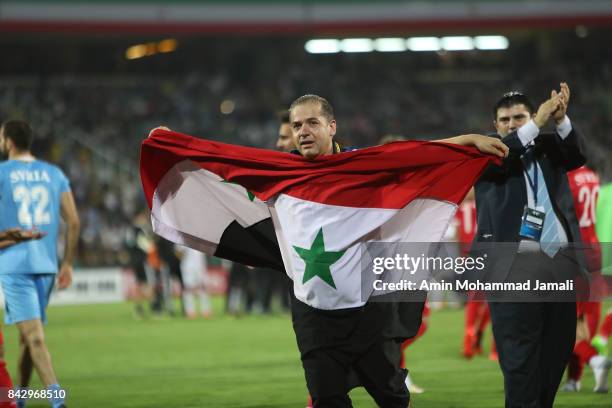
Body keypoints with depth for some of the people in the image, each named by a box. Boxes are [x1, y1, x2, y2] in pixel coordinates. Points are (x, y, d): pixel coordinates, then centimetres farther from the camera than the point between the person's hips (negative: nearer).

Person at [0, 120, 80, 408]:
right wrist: (68, 263, 12)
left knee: (33, 332, -11)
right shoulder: (54, 174, 10)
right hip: (46, 263, 5)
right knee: (28, 331, 16)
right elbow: (73, 221, 6)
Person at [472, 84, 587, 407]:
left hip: (561, 261, 4)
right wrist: (537, 123, -18)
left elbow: (577, 155, -1)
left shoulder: (548, 146, 15)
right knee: (519, 357, -7)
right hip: (516, 265, -4)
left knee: (558, 350, 10)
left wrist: (561, 120, -18)